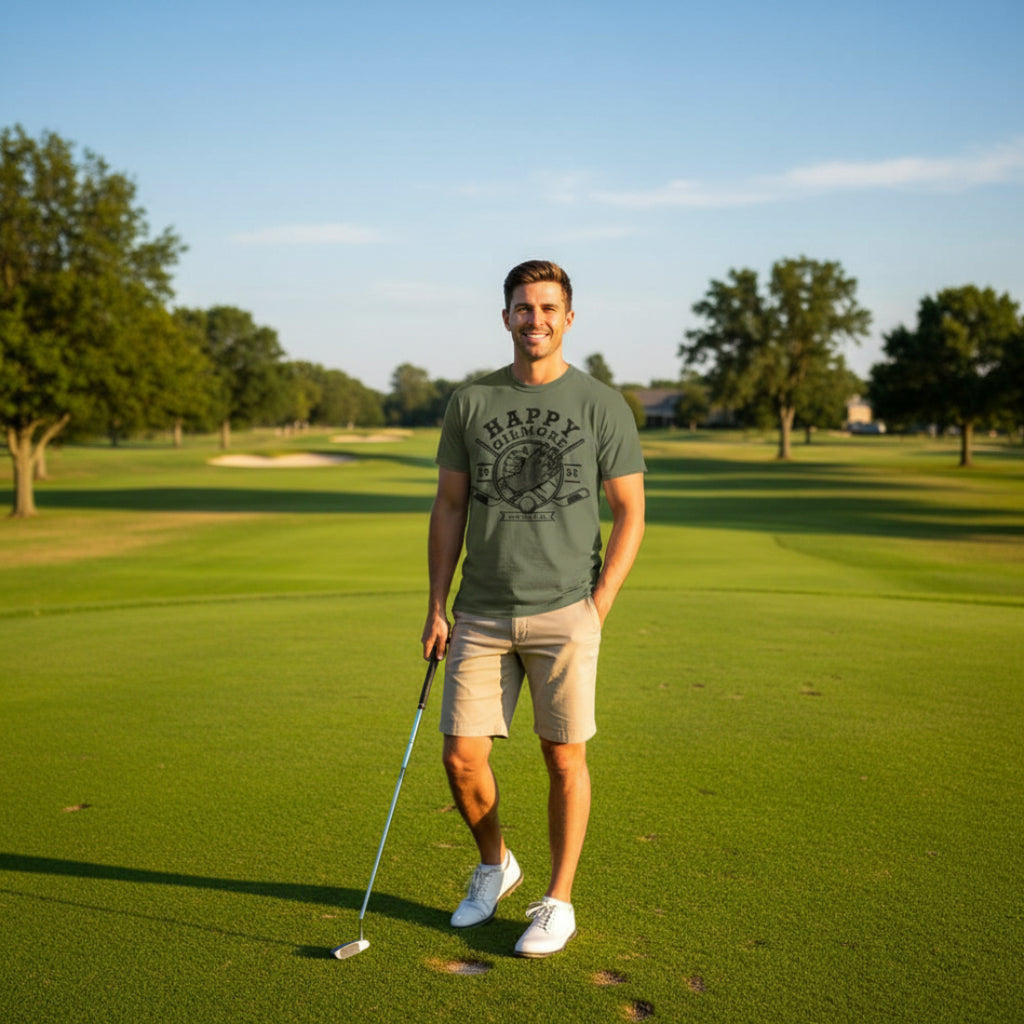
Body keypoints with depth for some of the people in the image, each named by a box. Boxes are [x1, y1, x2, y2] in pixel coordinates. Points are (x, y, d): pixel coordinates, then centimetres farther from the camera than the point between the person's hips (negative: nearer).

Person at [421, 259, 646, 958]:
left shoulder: (602, 405, -1)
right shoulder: (471, 402, 6)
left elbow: (630, 512, 1)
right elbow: (450, 507, 9)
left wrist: (597, 607, -7)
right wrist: (437, 606, 4)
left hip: (564, 614, -2)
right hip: (482, 615, 2)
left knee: (564, 759, 4)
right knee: (463, 758, 2)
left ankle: (560, 900, 21)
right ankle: (495, 865, 30)